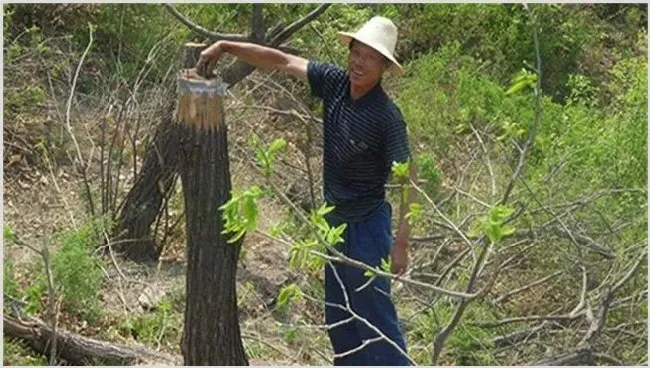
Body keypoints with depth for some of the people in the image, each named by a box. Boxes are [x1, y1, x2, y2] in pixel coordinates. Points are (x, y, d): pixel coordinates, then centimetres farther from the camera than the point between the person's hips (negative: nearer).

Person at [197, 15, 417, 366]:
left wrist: (401, 241, -24)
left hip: (366, 226, -8)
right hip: (335, 219, 8)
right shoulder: (335, 82, -6)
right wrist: (224, 46, 0)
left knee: (373, 311, -2)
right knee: (339, 315, 20)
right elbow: (283, 61, 1)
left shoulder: (387, 116, -23)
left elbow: (407, 177, -22)